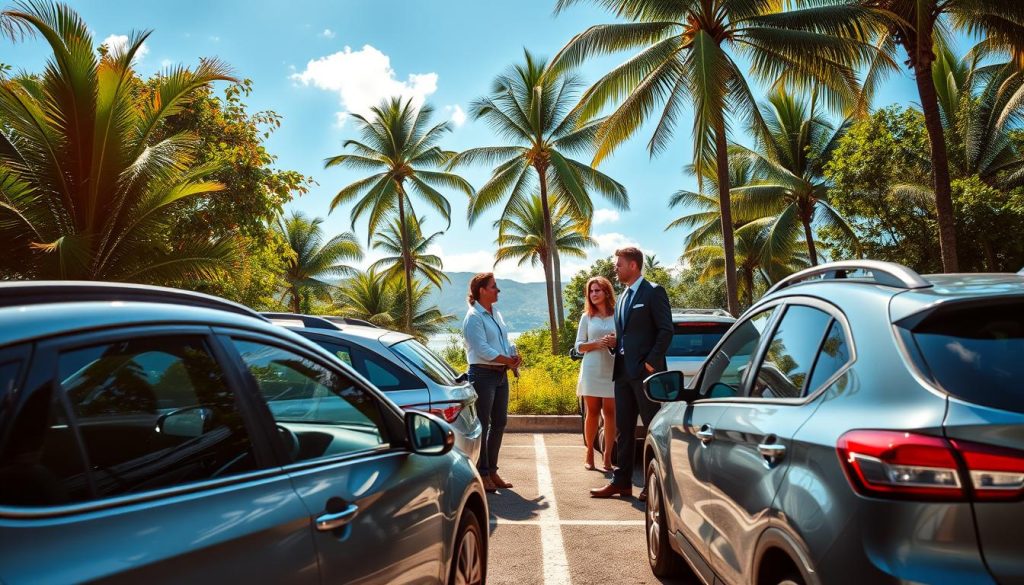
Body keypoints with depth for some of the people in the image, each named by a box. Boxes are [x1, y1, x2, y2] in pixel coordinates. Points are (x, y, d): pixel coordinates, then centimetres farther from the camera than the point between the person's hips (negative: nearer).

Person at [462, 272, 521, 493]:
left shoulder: (495, 314, 16)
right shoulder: (474, 317, -10)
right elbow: (482, 349, -18)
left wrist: (514, 358, 0)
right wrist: (509, 360, -15)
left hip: (501, 374, 9)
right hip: (483, 374, -9)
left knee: (499, 422, 11)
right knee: (482, 425, -3)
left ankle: (492, 470, 22)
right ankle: (482, 473, 6)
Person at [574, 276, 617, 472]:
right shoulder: (587, 317, 9)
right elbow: (579, 346, 6)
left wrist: (617, 342, -12)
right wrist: (598, 343, -10)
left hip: (612, 370, 0)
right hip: (591, 370, 1)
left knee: (610, 413, 0)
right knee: (592, 412, 4)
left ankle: (607, 455, 5)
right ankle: (589, 453, 13)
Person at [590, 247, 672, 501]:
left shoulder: (653, 292, -5)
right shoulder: (622, 298, 18)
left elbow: (666, 330, -11)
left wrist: (651, 362, -15)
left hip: (645, 371, -8)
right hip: (623, 371, 8)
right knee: (623, 429, 10)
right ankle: (621, 481, 17)